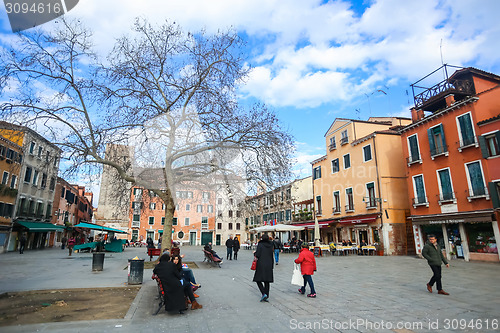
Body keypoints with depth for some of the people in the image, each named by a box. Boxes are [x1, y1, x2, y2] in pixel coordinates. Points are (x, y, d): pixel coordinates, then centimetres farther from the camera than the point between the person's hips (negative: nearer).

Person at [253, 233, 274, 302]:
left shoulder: (260, 245, -10)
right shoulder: (270, 245, 6)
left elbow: (257, 255, -15)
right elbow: (271, 256, 9)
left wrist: (254, 253, 6)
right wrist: (272, 266, 16)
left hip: (261, 265, -5)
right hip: (269, 265, 5)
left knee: (258, 280, 6)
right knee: (267, 281, 11)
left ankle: (264, 294, -9)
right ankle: (266, 297, 13)